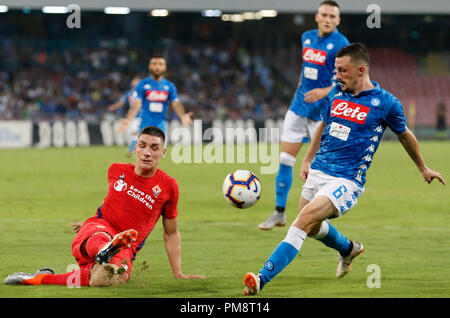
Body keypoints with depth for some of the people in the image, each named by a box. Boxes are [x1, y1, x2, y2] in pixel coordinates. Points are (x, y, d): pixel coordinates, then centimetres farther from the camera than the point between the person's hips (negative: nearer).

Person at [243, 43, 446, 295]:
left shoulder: (386, 102, -6)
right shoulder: (336, 94, 7)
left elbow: (405, 135, 11)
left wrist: (424, 169, 24)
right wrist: (307, 160, 21)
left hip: (347, 180, -7)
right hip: (318, 172, 7)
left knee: (305, 219, -24)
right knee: (313, 229, 19)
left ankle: (263, 279, -30)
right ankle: (348, 249, 52)